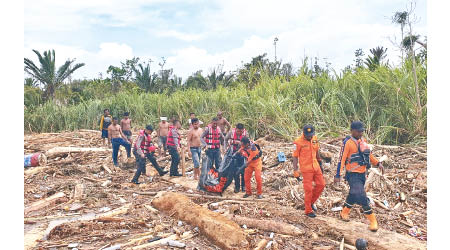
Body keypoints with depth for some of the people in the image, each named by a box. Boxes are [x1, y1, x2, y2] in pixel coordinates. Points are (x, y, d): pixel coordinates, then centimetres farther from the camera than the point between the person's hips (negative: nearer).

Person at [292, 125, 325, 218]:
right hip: (306, 169, -6)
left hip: (316, 166, 6)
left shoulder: (314, 139, 3)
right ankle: (308, 210, 13)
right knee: (308, 189, -2)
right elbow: (294, 156, -11)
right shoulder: (298, 142, -16)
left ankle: (311, 202, 28)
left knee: (321, 184, 8)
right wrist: (296, 170, -13)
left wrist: (320, 163, 19)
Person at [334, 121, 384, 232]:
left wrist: (378, 163, 9)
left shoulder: (363, 141, 8)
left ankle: (344, 213, 37)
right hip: (353, 174, -7)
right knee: (361, 197, -12)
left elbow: (368, 155, 21)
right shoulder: (347, 143, -14)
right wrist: (338, 175, -18)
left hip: (362, 173, 8)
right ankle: (372, 220, -2)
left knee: (353, 194, 18)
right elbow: (341, 159, -15)